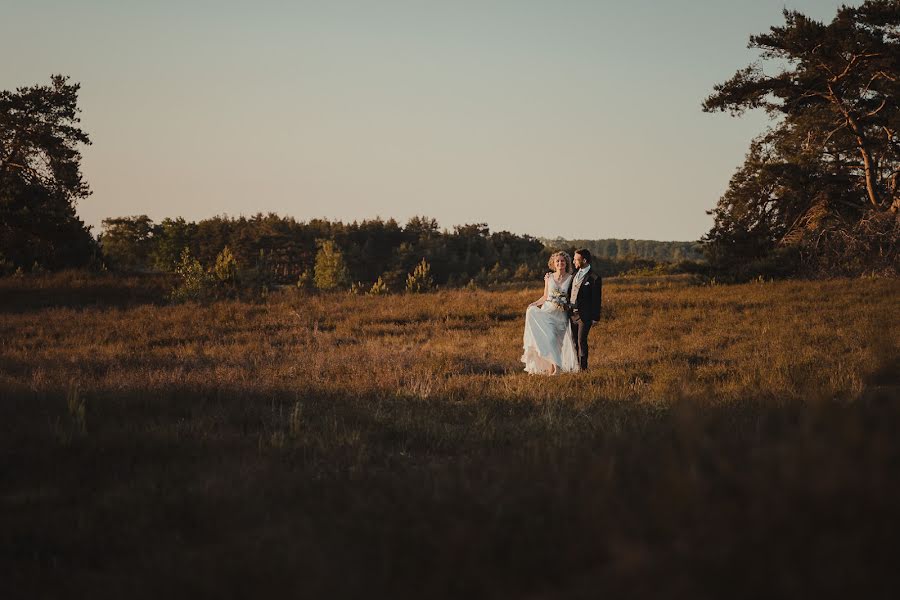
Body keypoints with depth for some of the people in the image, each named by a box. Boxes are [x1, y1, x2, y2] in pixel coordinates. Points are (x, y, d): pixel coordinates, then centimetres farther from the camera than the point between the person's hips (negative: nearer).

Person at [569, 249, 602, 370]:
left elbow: (596, 299, -9)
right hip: (572, 313, 7)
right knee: (574, 341, 11)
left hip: (584, 315, -7)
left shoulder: (594, 277, -10)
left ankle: (583, 368, 3)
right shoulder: (576, 274, 12)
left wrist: (595, 318, -9)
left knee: (581, 341, -5)